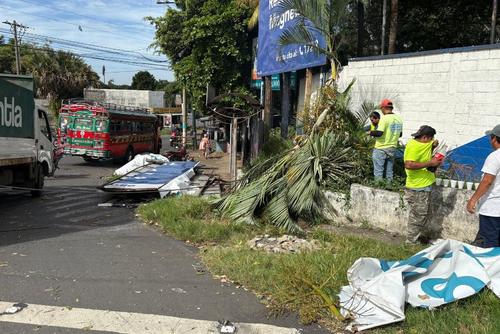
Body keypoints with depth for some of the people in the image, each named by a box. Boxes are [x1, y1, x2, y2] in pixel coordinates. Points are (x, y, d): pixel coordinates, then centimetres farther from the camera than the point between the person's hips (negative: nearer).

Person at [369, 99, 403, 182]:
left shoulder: (385, 118, -17)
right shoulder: (398, 118, 6)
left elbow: (379, 133, -25)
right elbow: (400, 134, 15)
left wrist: (370, 133, -7)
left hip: (381, 149, -7)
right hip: (392, 148, 7)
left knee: (378, 171, 2)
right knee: (389, 171, 16)